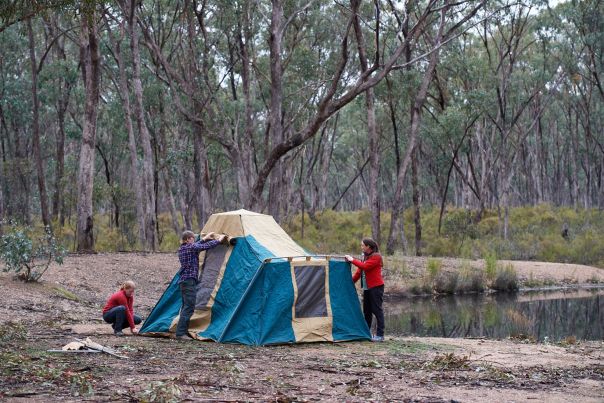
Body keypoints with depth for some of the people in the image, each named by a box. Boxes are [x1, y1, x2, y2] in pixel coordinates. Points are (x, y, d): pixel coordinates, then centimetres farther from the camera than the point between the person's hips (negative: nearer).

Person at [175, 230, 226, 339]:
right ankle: (180, 333, -16)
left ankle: (183, 331, 13)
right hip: (189, 281, -10)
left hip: (183, 280, 10)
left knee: (186, 306, 13)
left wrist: (204, 239, 39)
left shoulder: (182, 249, 16)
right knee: (189, 307, -11)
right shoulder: (190, 248, -11)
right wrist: (219, 240, 3)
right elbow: (206, 246, -10)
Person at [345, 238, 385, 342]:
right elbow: (359, 271, 17)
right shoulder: (365, 256, 15)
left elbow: (365, 266, -24)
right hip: (367, 288, 9)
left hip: (376, 287, -9)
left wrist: (353, 260, -18)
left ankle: (380, 335, -7)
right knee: (366, 311, 13)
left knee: (377, 310, -8)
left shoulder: (376, 257, -12)